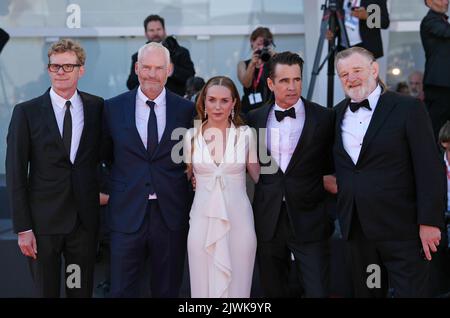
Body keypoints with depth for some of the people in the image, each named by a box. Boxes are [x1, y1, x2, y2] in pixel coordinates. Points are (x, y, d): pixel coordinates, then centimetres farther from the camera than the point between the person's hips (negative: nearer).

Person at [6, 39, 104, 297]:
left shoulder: (97, 107, 2)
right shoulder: (26, 112, -3)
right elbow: (16, 174, -4)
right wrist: (23, 228, -8)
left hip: (85, 218, 2)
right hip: (43, 221, -2)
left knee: (82, 290, 10)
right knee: (46, 291, 9)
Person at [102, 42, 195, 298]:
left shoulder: (186, 110, 0)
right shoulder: (113, 108, 1)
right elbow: (104, 155, 12)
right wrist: (105, 190, 9)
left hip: (171, 216, 0)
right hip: (126, 215, 0)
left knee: (167, 290, 13)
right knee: (122, 289, 4)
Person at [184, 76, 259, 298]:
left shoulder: (246, 134, 0)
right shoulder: (192, 136, 3)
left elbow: (258, 176, 10)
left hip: (238, 219, -1)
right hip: (203, 220, 1)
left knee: (237, 283, 6)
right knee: (204, 283, 6)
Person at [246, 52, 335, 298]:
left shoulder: (324, 118, -2)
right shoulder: (255, 118, 6)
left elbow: (331, 167, 5)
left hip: (309, 221, -3)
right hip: (268, 220, 3)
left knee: (319, 291, -5)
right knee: (273, 291, 13)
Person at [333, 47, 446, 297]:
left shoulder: (409, 109, -6)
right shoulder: (337, 114, 11)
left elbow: (430, 169, -10)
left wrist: (429, 221, -14)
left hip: (402, 229, -5)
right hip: (358, 229, 5)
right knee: (366, 292, 13)